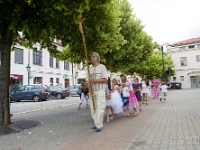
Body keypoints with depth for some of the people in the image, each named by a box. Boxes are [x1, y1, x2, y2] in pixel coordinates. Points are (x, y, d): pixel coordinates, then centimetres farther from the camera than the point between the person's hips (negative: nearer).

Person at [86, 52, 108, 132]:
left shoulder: (102, 67, -1)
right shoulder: (89, 68, 12)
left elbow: (105, 80, -9)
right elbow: (88, 81, 8)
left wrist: (94, 80, -18)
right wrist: (90, 91, -5)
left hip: (100, 91, -5)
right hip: (92, 91, 5)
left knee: (100, 108, -8)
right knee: (93, 109, 7)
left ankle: (99, 125, -1)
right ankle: (97, 123, 19)